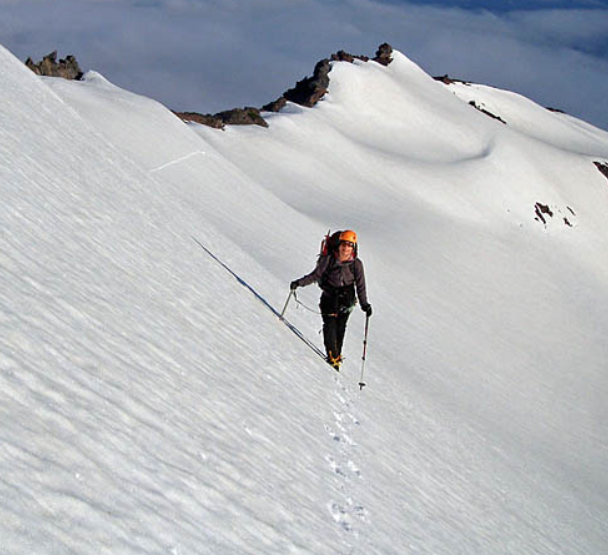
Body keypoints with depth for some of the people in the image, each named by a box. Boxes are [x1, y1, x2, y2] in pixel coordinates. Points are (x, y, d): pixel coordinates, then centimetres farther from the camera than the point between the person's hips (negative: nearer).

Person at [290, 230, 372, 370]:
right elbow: (316, 275, 0)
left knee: (340, 328, 1)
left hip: (346, 299, 1)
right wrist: (300, 282, -10)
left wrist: (364, 304, -8)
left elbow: (360, 285, -1)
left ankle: (336, 355, 15)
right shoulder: (329, 259, -8)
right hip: (329, 297, -1)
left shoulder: (356, 264, -4)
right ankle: (333, 357, -8)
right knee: (330, 325, -12)